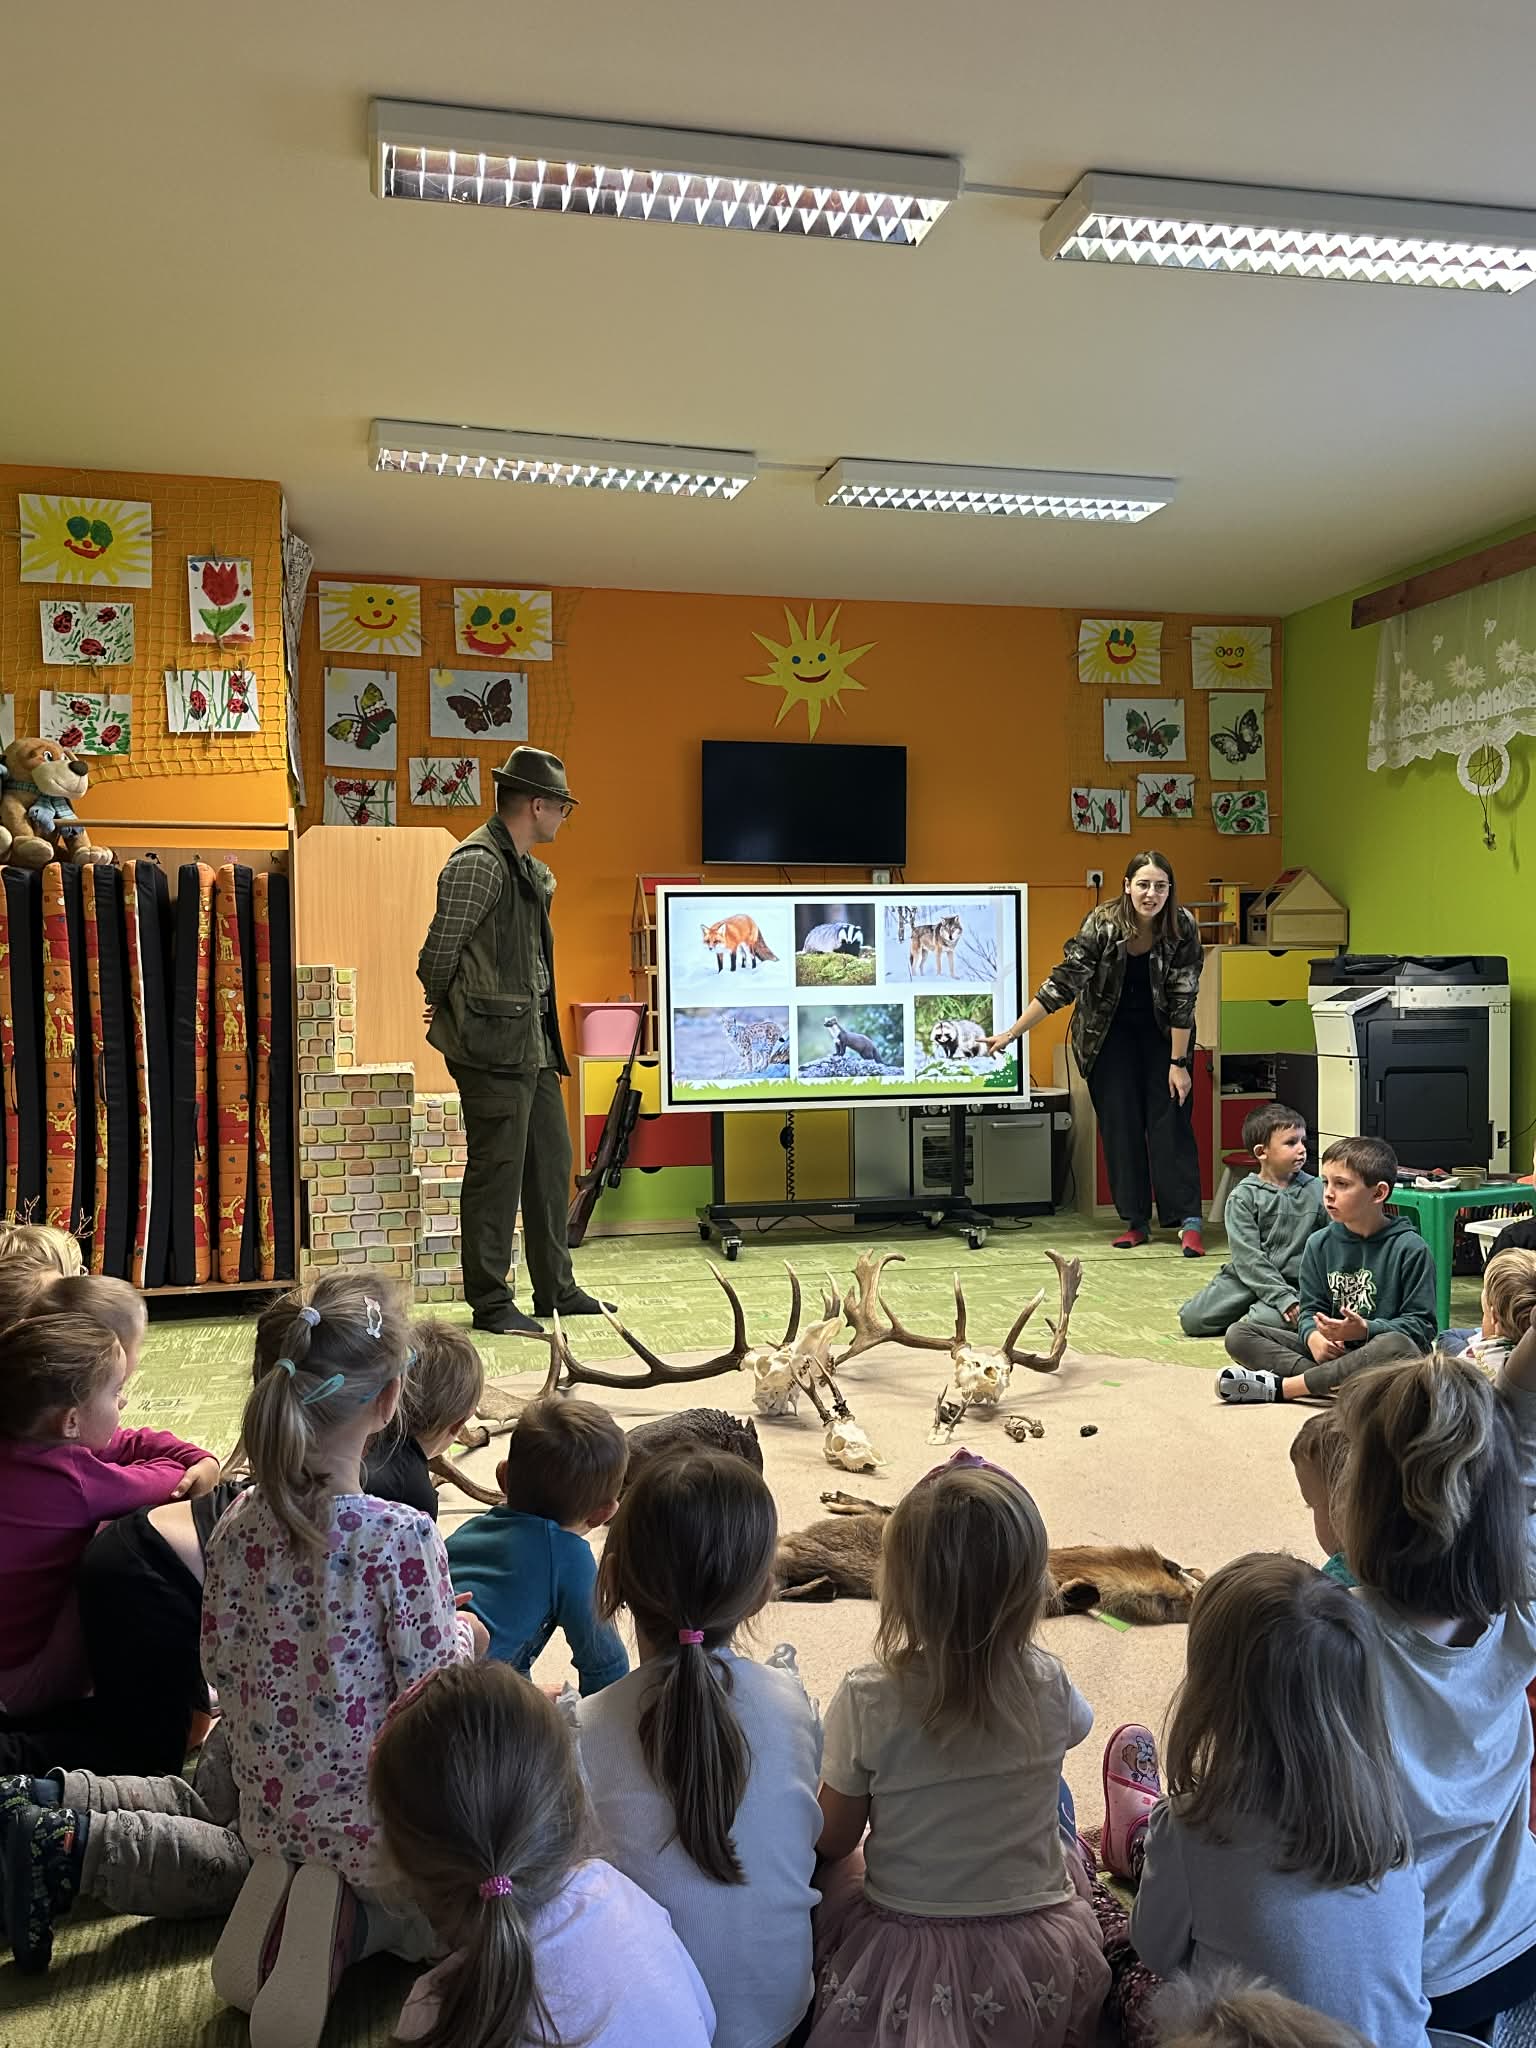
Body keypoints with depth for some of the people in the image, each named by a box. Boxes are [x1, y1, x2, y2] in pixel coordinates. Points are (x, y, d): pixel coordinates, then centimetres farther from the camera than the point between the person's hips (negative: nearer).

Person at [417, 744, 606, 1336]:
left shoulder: (529, 869, 15)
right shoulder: (477, 862, -15)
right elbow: (439, 949, -17)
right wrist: (447, 1007, 2)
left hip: (533, 1043, 10)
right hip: (493, 1045, -10)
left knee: (551, 1163, 14)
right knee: (497, 1170, -3)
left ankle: (556, 1290, 25)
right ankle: (489, 1302, 9)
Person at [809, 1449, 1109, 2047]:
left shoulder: (866, 1702, -21)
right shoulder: (1046, 1686, -16)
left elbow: (834, 1838, -6)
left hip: (904, 1963, -1)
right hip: (1042, 1964, 2)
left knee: (829, 1866, 27)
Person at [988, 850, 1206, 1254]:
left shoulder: (1183, 929, -21)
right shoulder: (1102, 924, -24)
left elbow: (1183, 999, -18)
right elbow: (1063, 982, -23)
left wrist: (1178, 1063, -17)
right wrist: (1011, 1033, -24)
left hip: (1163, 1033, 0)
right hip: (1111, 1032, 0)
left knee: (1171, 1120, -6)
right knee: (1119, 1125, 0)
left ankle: (1188, 1221, -6)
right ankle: (1135, 1221, 7)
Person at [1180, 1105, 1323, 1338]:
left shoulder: (1316, 1190, 5)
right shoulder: (1243, 1197, -4)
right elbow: (1247, 1256, -11)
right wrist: (1283, 1297, -20)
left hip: (1295, 1282, -1)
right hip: (1249, 1277, 1)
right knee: (1191, 1319, -14)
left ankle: (1249, 1319, 2)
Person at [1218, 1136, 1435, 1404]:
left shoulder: (1410, 1249, -7)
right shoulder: (1319, 1244, 7)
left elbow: (1421, 1324, -9)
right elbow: (1311, 1309, 8)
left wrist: (1365, 1330, -24)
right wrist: (1314, 1337, -16)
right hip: (1332, 1350, 4)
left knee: (1395, 1346, -41)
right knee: (1238, 1335, -8)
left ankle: (1280, 1387, -31)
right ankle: (1332, 1381, -26)